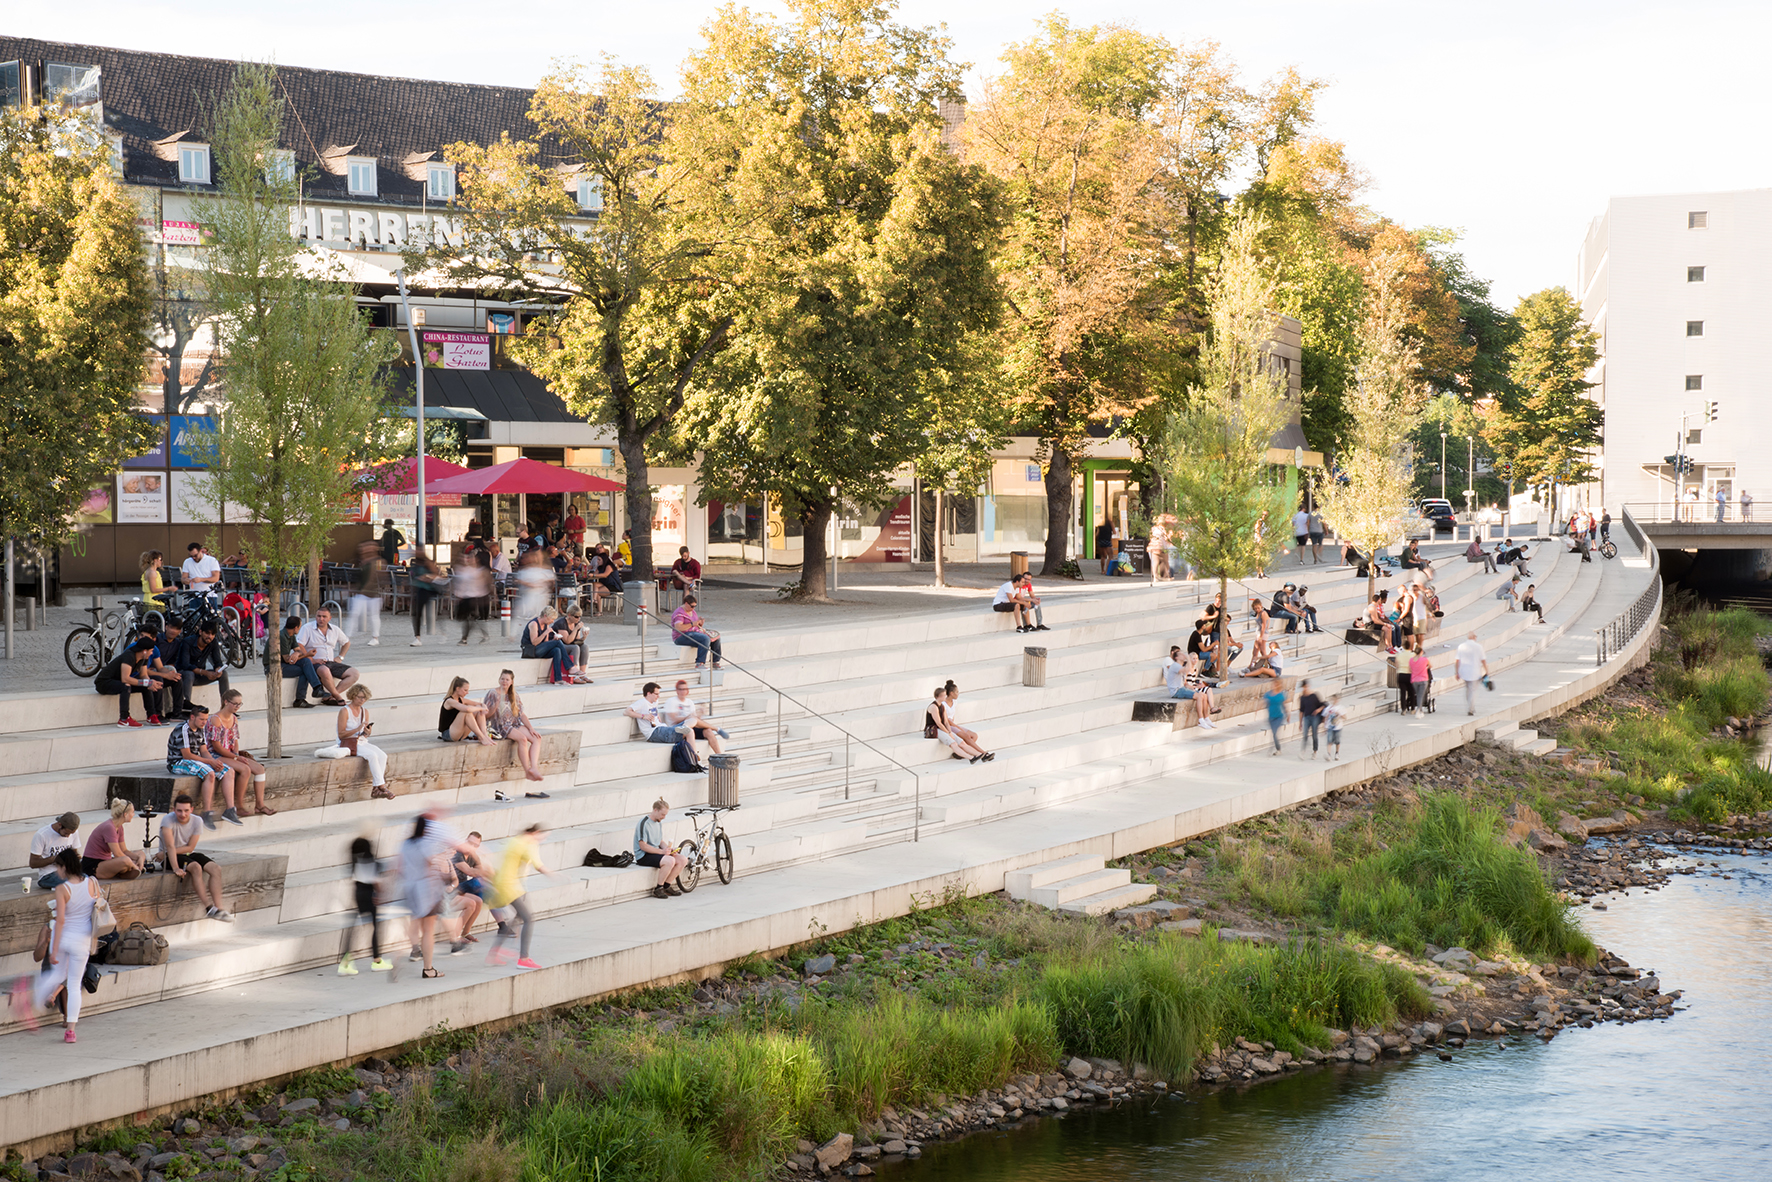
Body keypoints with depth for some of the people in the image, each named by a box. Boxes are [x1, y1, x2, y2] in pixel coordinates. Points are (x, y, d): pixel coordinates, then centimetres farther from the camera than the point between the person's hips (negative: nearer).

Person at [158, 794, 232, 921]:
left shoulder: (197, 821, -6)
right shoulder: (168, 820, -17)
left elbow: (190, 847, -8)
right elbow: (170, 846, -27)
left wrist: (164, 853, -18)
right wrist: (175, 868, -38)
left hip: (189, 854, 5)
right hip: (170, 857, -5)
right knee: (196, 867, -32)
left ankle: (218, 909, -27)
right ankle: (209, 908, -34)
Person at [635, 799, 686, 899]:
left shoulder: (659, 823, 14)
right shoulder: (644, 823, -16)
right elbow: (643, 846, -20)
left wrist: (668, 849, -2)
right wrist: (662, 851, -23)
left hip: (656, 852, 9)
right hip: (643, 856, -9)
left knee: (683, 860, -6)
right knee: (670, 861, -33)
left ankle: (666, 886, 2)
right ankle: (658, 889, -18)